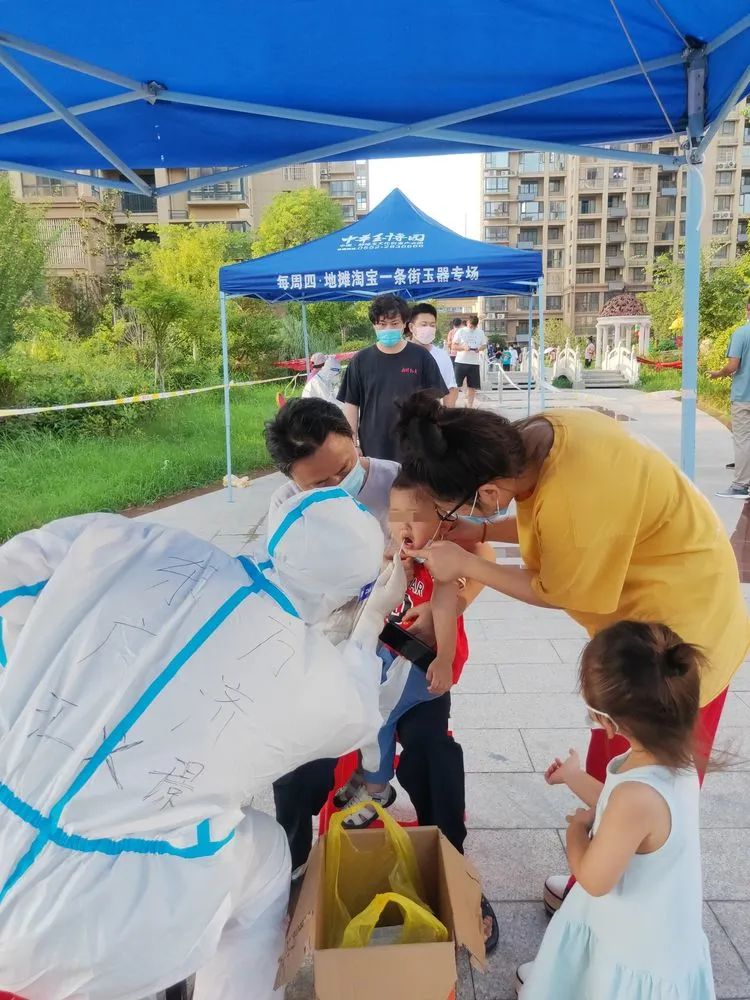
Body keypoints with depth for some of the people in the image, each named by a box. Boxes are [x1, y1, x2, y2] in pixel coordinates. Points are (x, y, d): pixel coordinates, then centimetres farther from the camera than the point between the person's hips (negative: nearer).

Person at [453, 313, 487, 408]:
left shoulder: (480, 333, 8)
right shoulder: (461, 332, 0)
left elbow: (484, 345, 13)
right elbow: (454, 345, -1)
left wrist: (480, 349, -10)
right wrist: (463, 347, -19)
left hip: (474, 363, 3)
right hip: (461, 362, -3)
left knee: (472, 387, 6)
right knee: (456, 385, -3)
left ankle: (469, 407, 17)